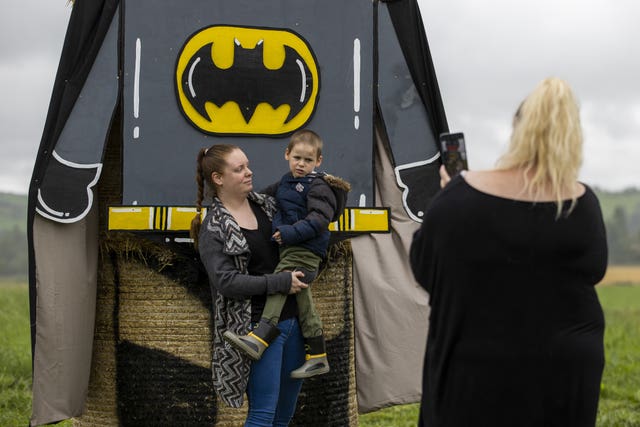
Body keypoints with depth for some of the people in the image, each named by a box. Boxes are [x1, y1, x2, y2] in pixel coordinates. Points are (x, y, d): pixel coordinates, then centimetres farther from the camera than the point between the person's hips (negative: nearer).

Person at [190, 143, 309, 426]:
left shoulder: (265, 204, 11)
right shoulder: (212, 230, -8)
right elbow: (226, 281, -18)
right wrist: (281, 282, -18)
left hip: (292, 318, 7)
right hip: (258, 326, -7)